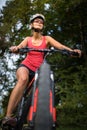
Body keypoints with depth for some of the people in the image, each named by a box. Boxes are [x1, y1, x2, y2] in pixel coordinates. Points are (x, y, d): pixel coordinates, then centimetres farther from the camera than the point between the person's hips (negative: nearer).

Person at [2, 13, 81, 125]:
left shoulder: (47, 39, 8)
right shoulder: (28, 39, 12)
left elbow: (60, 46, -8)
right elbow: (19, 47, -6)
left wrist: (72, 50, -29)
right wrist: (14, 48, -32)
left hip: (39, 69, 2)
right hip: (26, 65, -2)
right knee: (23, 79, -36)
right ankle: (8, 116, -41)